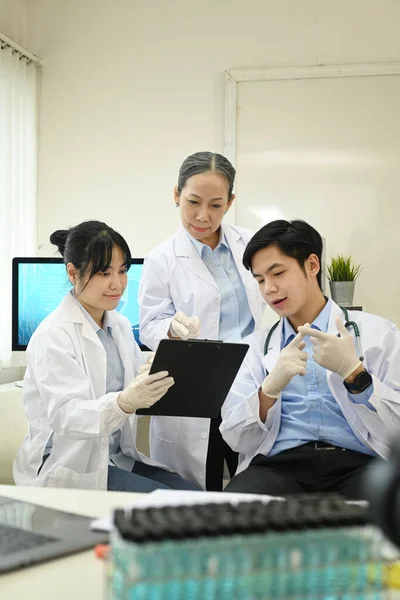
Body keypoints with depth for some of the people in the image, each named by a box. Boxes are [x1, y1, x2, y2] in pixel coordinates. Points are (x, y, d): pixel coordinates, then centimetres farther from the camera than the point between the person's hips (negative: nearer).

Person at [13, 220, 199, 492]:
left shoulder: (121, 325, 10)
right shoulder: (54, 335, -14)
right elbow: (64, 416, -25)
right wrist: (124, 402, -43)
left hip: (118, 457, 7)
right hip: (67, 467, -7)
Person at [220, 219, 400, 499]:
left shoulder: (377, 333, 11)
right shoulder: (256, 346, 19)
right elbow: (236, 438, 10)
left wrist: (354, 372, -10)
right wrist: (271, 388, -8)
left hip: (359, 465, -1)